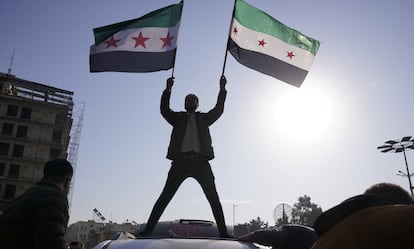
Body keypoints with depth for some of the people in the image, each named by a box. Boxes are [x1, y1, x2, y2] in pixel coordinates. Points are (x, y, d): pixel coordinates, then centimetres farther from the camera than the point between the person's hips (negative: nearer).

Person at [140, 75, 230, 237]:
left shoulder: (204, 118, 22)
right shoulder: (178, 118, 19)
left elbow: (218, 110, 9)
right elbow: (164, 110, 2)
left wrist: (222, 90, 0)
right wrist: (167, 90, -10)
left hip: (201, 162, 1)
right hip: (181, 160, -1)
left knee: (213, 198, -1)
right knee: (165, 196, -4)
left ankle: (223, 232, 4)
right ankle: (148, 230, -1)